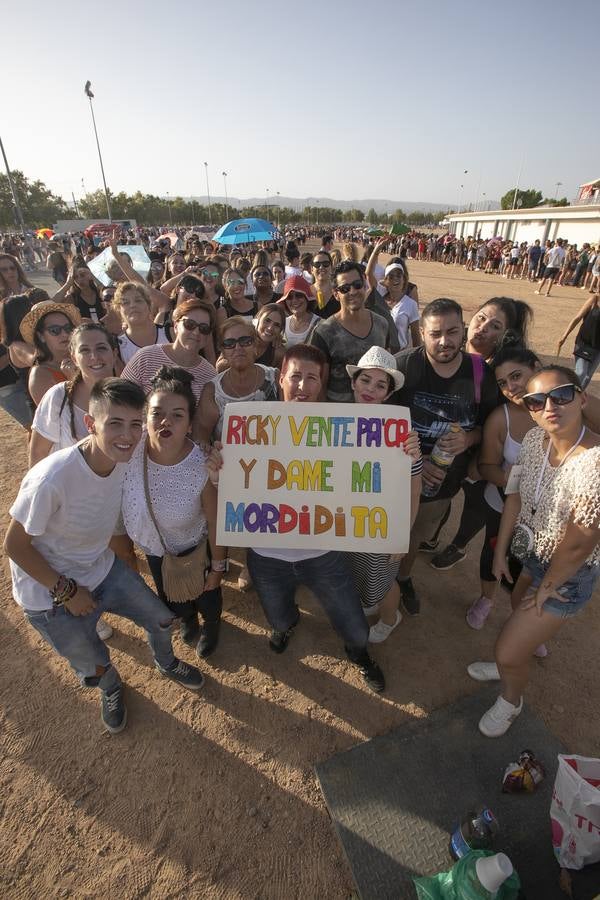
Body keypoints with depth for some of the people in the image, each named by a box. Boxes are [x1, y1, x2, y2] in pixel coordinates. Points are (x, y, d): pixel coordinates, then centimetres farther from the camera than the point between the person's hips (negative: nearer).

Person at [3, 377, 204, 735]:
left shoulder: (126, 460, -18)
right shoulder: (51, 479, -35)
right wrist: (67, 590, -16)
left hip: (103, 569, 5)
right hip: (50, 595, -4)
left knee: (161, 619, 12)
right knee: (95, 666, 13)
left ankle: (166, 663, 48)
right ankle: (111, 688, 52)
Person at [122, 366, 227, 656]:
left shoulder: (203, 468, -36)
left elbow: (215, 521, -20)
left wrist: (217, 567, -7)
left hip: (194, 547, -3)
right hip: (153, 546, 3)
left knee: (206, 597, 24)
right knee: (171, 599, 30)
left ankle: (211, 624, 63)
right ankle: (187, 619, 68)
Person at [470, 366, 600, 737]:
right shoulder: (535, 438, -13)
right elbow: (516, 496, -2)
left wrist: (548, 587, -11)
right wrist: (500, 551, 3)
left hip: (568, 573, -6)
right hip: (530, 553, 6)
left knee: (507, 652, 5)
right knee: (522, 614, 31)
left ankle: (511, 701, 40)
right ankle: (516, 663, 64)